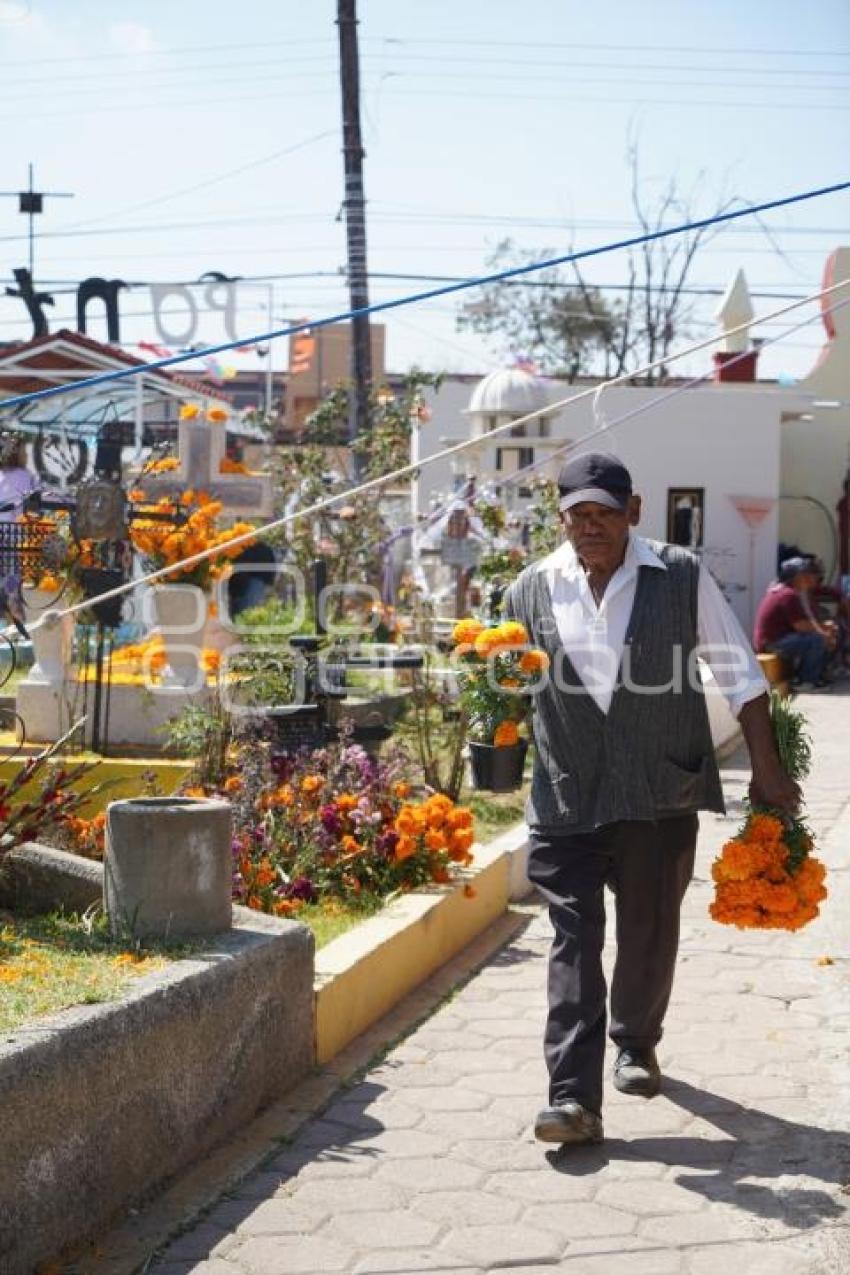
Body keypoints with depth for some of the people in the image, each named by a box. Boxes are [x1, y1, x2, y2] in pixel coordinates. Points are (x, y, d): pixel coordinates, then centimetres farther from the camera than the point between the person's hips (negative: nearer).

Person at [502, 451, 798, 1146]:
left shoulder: (682, 578, -4)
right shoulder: (531, 591, 1)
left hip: (661, 792, 0)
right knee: (573, 938, -5)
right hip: (567, 796, 0)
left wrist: (767, 771, 1)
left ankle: (636, 1047, 39)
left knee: (649, 931, 14)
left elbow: (742, 677, 2)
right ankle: (573, 1097, -5)